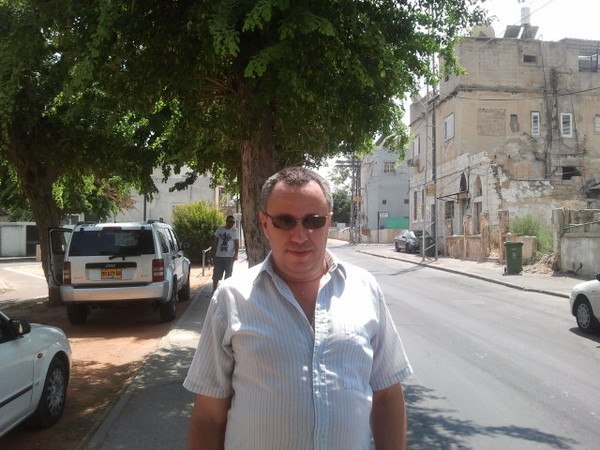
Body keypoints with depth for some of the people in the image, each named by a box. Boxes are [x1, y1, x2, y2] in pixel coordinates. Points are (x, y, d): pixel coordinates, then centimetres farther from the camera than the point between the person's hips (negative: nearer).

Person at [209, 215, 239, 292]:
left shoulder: (235, 231, -1)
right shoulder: (219, 229, 6)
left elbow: (237, 244, -4)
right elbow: (215, 242, 9)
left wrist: (236, 254, -16)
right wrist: (212, 252, 4)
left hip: (229, 256, -2)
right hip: (218, 256, 2)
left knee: (228, 274, 6)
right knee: (216, 275, 6)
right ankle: (214, 290, 16)